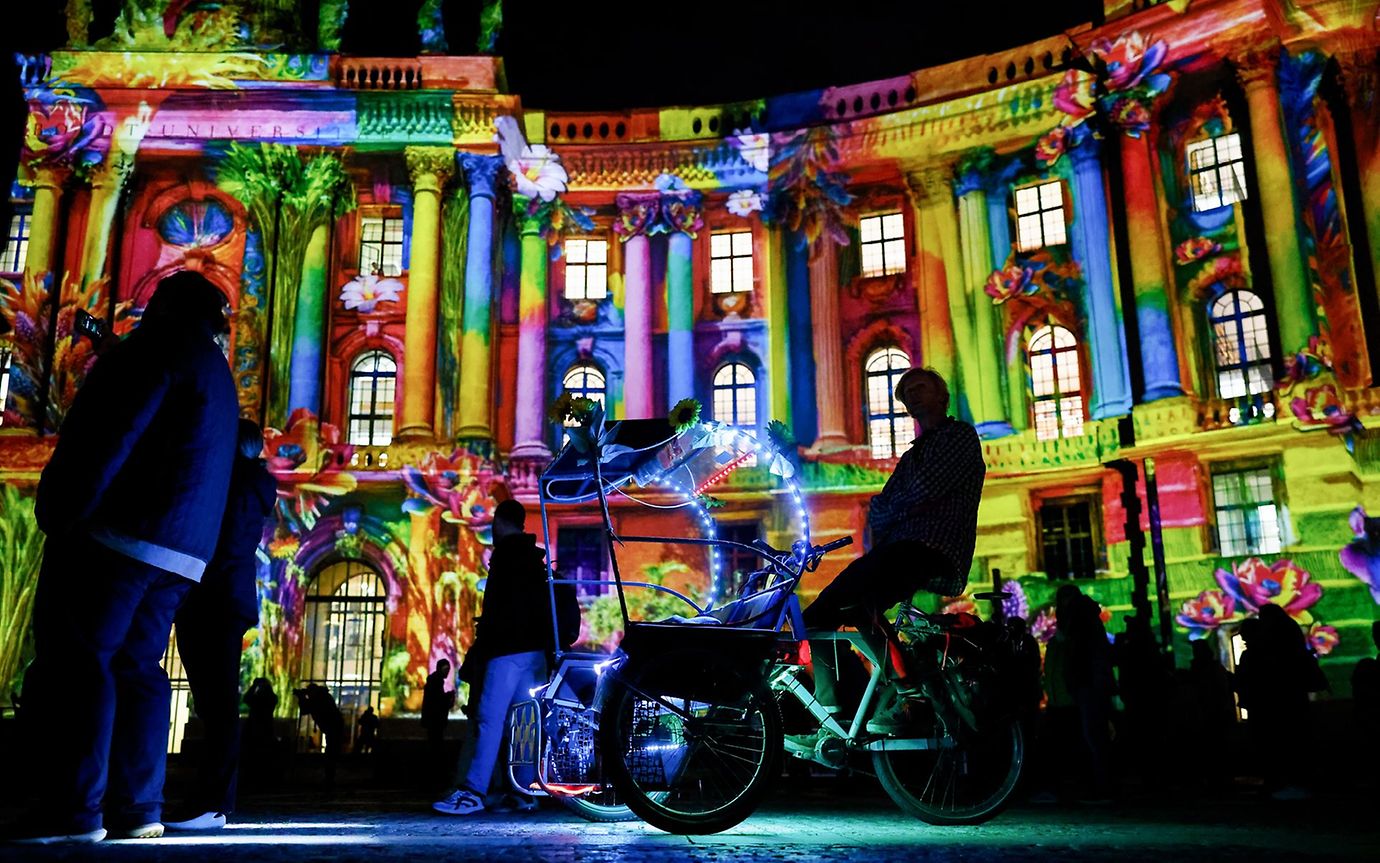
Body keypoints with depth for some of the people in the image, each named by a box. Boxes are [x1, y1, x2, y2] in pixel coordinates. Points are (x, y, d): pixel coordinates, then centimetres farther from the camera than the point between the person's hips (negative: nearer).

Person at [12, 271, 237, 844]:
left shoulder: (165, 348, -3)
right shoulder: (218, 375, 24)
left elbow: (110, 433, -14)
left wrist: (62, 511, -15)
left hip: (118, 535, -8)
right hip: (182, 552, 9)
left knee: (75, 663, -8)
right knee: (136, 669, 8)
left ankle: (73, 811, -11)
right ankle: (136, 808, 4)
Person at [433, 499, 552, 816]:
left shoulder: (506, 554, -5)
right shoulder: (534, 557, 22)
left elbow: (495, 608, -13)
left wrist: (479, 650, -11)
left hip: (509, 648, -9)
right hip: (535, 647, 9)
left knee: (489, 718, -14)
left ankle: (472, 793, -19)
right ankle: (525, 792, 8)